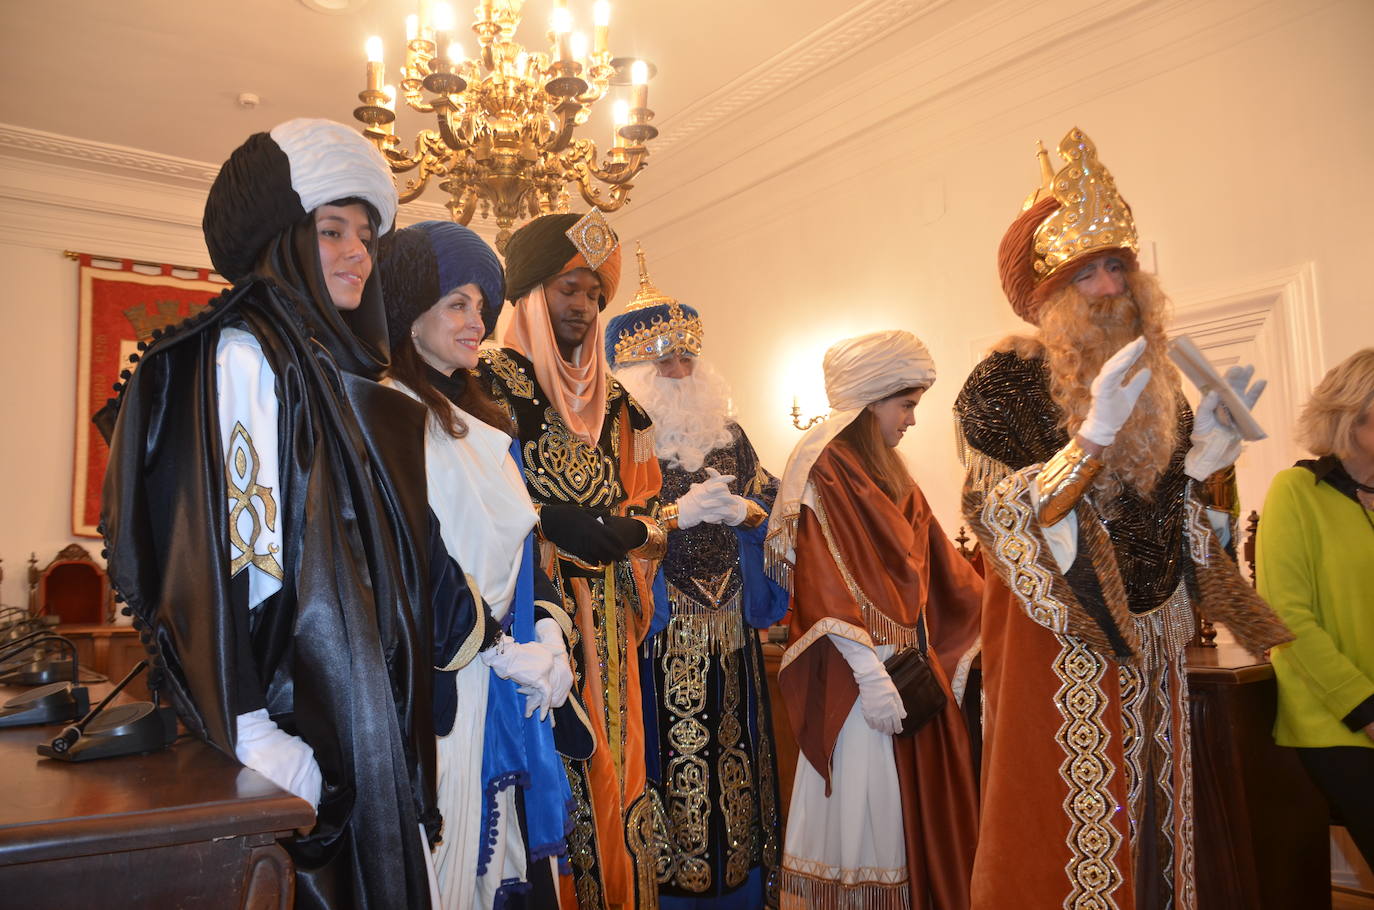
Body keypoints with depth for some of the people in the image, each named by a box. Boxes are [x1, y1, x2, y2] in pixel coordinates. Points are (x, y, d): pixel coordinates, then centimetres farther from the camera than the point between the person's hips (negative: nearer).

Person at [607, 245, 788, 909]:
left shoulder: (725, 432, 13)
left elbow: (770, 501, 15)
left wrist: (738, 509, -6)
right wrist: (682, 513, -18)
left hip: (729, 629, 6)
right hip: (660, 633, -5)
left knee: (732, 749, 11)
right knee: (674, 756, -3)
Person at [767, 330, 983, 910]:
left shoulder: (889, 473, 15)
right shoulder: (822, 470, -10)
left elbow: (935, 563, 20)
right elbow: (823, 582, -17)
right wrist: (871, 673, -22)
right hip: (860, 673, -8)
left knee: (921, 808, 13)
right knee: (867, 813, -2)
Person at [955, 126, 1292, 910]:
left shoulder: (1157, 384, 9)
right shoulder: (1009, 382, -9)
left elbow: (1194, 536, 13)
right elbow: (1009, 526, -19)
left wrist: (1208, 462, -6)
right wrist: (1091, 438, -28)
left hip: (1150, 644, 6)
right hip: (1059, 647, -6)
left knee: (1152, 825, 15)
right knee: (1068, 827, -1)